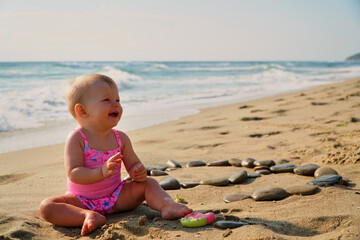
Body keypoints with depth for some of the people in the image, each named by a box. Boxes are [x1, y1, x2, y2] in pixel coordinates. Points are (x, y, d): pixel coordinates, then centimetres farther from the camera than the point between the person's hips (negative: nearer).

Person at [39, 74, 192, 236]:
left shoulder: (121, 139, -1)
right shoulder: (76, 140, -16)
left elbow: (133, 164, 6)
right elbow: (73, 174, -24)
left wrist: (139, 172, -20)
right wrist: (102, 172, -40)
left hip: (116, 198, 4)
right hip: (82, 201, -3)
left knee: (148, 183, -8)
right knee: (47, 207, -26)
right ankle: (89, 216, -40)